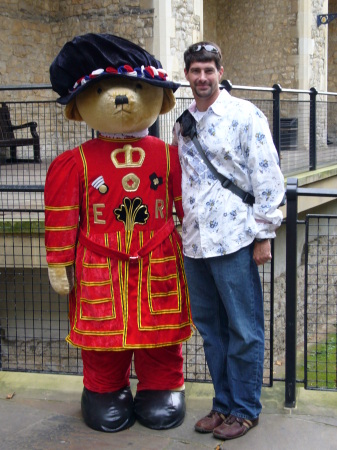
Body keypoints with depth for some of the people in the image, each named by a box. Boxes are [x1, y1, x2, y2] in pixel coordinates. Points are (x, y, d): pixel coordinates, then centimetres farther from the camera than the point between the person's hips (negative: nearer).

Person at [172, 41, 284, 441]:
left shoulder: (245, 115, -5)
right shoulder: (182, 124, 13)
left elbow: (267, 178, -7)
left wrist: (264, 235, -9)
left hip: (233, 240, -6)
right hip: (194, 242, 6)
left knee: (244, 329, 3)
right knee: (209, 326, 14)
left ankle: (245, 409, 18)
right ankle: (224, 403, 29)